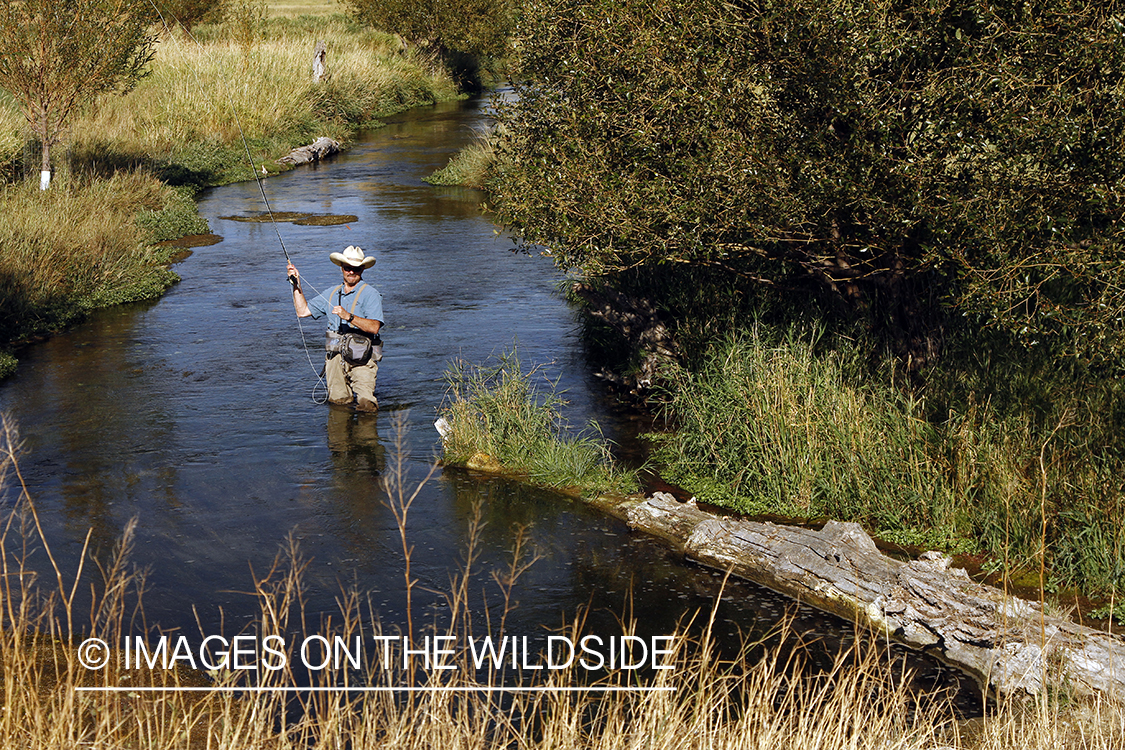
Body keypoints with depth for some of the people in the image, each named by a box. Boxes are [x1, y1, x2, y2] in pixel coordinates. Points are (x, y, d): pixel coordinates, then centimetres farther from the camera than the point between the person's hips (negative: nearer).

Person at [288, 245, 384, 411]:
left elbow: (374, 327, -17)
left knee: (366, 405, -16)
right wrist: (297, 284, 14)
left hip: (361, 357, -5)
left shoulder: (370, 294, -4)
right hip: (335, 357, 5)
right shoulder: (332, 294, 16)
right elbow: (303, 311, 21)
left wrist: (349, 317, -27)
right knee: (337, 401, 1)